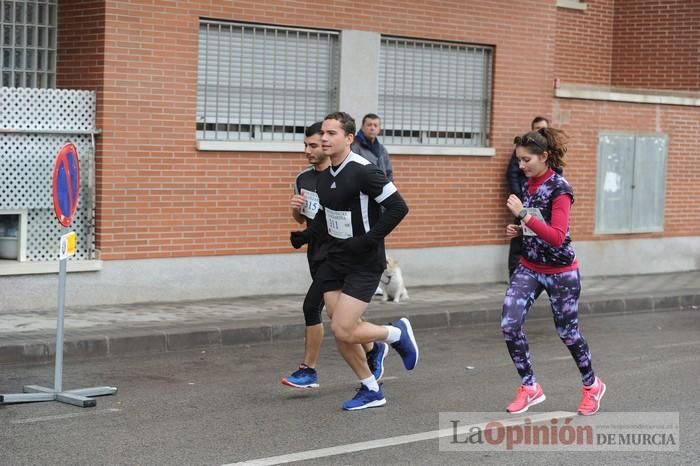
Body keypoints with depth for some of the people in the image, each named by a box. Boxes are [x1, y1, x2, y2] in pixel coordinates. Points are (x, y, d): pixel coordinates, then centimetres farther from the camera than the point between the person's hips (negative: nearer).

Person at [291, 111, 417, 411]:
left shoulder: (363, 171, -18)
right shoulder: (324, 177, 6)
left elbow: (398, 207, -20)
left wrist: (369, 240, -21)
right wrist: (302, 236, 5)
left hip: (364, 264, -7)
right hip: (335, 260, 8)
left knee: (343, 331, -14)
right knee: (341, 332, 5)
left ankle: (398, 333, 14)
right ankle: (371, 391, 22)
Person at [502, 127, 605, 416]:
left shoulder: (559, 189, -19)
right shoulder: (528, 185, 2)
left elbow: (557, 237, -28)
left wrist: (523, 214, -33)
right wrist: (517, 230, 0)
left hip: (560, 272, -6)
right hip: (529, 268, 6)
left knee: (567, 332, 8)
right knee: (509, 324, -9)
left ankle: (592, 385, 33)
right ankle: (530, 387, 6)